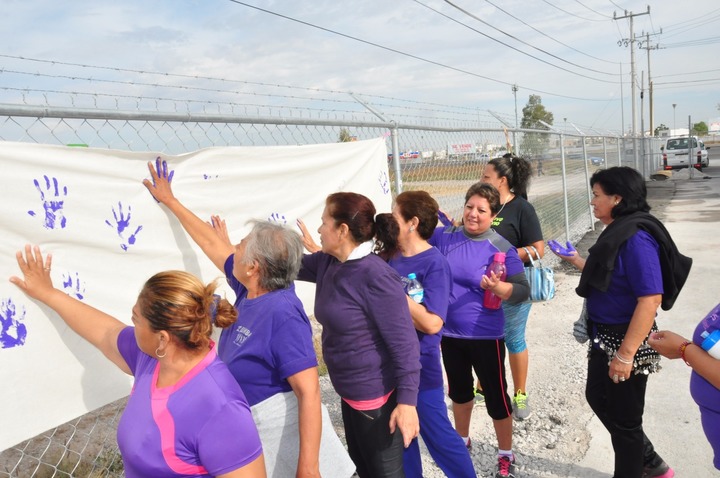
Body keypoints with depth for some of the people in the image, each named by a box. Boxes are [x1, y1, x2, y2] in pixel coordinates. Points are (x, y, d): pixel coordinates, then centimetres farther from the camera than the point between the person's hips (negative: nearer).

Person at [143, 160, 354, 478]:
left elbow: (309, 394, -28)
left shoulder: (282, 314, -26)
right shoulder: (250, 292, -3)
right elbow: (212, 242, 10)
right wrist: (169, 200, 20)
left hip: (285, 440, -8)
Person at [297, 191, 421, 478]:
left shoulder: (375, 276, -26)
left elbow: (404, 342, -24)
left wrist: (407, 401, -25)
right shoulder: (326, 263, -1)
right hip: (349, 393, 9)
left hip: (377, 396, -8)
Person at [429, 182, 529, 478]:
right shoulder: (443, 236, -4)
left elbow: (523, 290, -14)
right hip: (449, 332, 4)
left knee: (495, 395, 7)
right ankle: (462, 439, 47)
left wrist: (498, 287, -33)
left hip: (485, 335, -4)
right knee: (458, 388, 23)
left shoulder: (501, 248, -14)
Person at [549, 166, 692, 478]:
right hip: (605, 338, 10)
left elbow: (650, 298, -30)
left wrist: (625, 355, -29)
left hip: (626, 342, -10)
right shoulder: (618, 232, 5)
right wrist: (574, 259, 18)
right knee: (597, 397, 25)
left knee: (623, 418, 9)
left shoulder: (636, 238, -25)